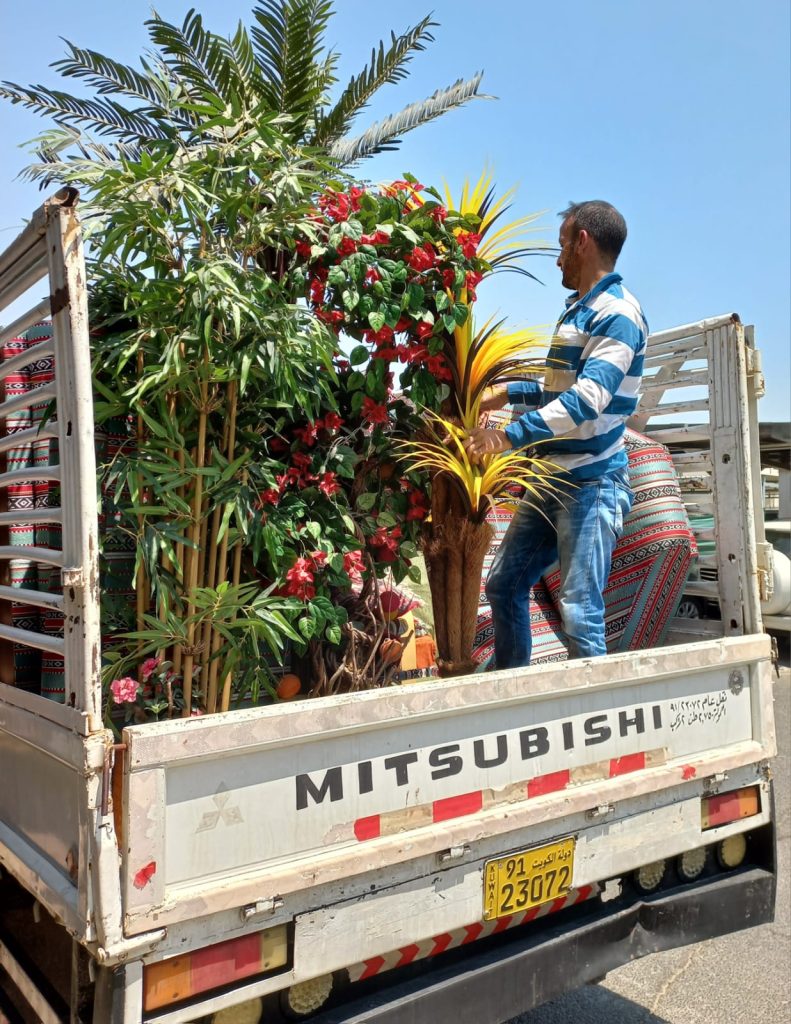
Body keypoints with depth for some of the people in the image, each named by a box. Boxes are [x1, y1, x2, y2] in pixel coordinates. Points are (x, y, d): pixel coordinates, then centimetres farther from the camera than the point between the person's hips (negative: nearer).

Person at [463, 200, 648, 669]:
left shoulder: (618, 313, -12)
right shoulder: (578, 309, 18)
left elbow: (587, 399, -25)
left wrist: (510, 436, -29)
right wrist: (509, 393, 25)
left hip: (592, 485, -9)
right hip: (553, 480, 10)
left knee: (581, 612, -11)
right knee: (504, 586, 12)